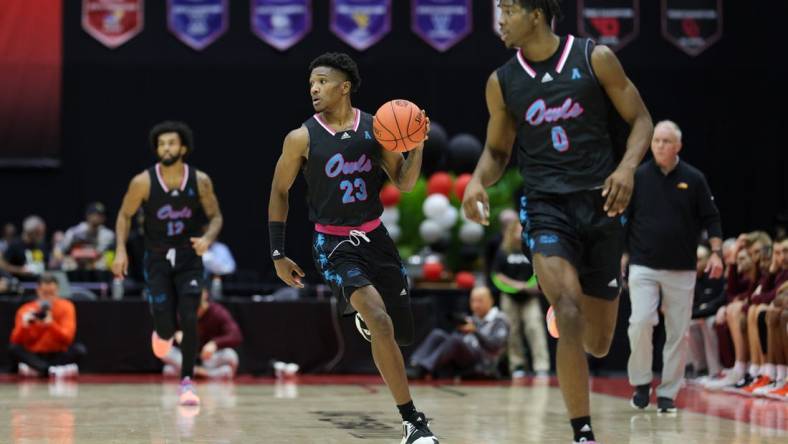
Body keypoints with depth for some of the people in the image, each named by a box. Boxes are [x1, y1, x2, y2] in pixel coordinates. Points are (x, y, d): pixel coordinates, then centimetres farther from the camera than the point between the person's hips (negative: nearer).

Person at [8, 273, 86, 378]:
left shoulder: (66, 307, -4)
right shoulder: (26, 310, -3)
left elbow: (67, 338, -17)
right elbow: (16, 341, -13)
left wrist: (51, 324, -35)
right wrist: (24, 326, -33)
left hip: (58, 356, 0)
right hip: (34, 357, 0)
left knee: (79, 349, -28)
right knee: (13, 348, -27)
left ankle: (35, 370, -33)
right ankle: (54, 370, -38)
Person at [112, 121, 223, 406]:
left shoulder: (200, 181, -10)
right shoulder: (143, 182, -13)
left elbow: (215, 216, 0)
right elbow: (125, 215, 0)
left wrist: (208, 238, -20)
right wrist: (121, 250, -11)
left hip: (189, 257, 0)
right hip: (157, 259, 0)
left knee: (189, 320, -13)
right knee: (166, 326, -6)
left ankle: (187, 381, -1)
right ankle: (163, 333, 34)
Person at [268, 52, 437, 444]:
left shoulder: (376, 128, -2)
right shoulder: (302, 138, -8)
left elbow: (404, 183, 3)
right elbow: (279, 192, 2)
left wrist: (417, 144, -15)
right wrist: (278, 254, 1)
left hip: (375, 238, 4)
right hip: (334, 245, -4)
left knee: (398, 332, 12)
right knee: (381, 323, -24)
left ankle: (365, 314, 51)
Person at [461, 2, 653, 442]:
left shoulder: (595, 58, -2)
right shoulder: (502, 82, 4)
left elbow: (641, 119, 2)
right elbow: (498, 149, 15)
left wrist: (628, 167, -16)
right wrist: (478, 181, -7)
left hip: (601, 204, 0)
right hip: (546, 206, 0)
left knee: (598, 343, 6)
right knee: (570, 315, -25)